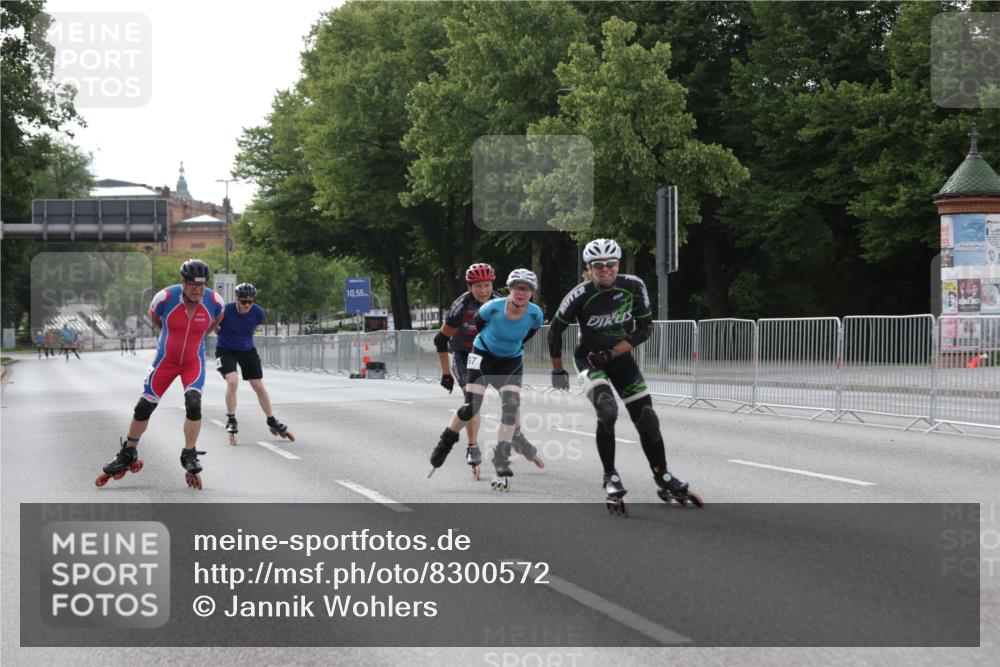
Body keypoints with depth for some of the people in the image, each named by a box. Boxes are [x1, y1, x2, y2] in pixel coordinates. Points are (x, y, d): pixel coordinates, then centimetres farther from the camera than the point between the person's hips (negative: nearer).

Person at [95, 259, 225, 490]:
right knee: (144, 407, 4)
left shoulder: (214, 302, -17)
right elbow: (153, 316, 2)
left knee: (193, 403, -21)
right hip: (165, 359, 0)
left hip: (194, 361, 0)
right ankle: (127, 455, 24)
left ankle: (189, 458, -7)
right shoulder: (166, 297, -22)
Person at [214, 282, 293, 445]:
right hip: (226, 350, -3)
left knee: (259, 386, 4)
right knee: (232, 382, -23)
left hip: (247, 350, 3)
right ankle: (231, 421, -8)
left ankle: (272, 422, 18)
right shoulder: (225, 311, -23)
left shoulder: (258, 313, -13)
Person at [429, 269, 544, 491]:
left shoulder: (535, 315, -19)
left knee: (510, 406, -19)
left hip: (511, 362, 2)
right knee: (471, 407, -15)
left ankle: (502, 463, -14)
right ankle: (446, 441, 15)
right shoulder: (493, 307, -25)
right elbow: (479, 322, -1)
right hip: (484, 355, -2)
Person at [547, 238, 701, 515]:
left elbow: (644, 328, -9)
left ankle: (663, 480, 15)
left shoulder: (634, 287, -15)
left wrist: (612, 353, -18)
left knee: (646, 417, -1)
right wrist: (558, 370, -3)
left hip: (620, 356, 4)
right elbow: (555, 329, -8)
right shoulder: (581, 296, -22)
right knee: (607, 411, -28)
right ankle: (611, 478, -15)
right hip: (589, 357, -4)